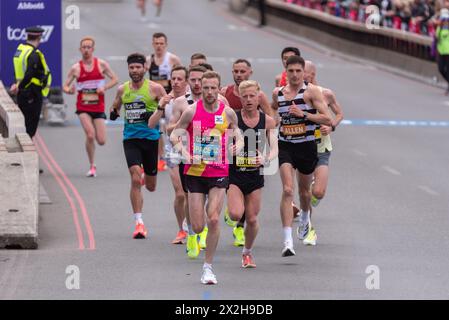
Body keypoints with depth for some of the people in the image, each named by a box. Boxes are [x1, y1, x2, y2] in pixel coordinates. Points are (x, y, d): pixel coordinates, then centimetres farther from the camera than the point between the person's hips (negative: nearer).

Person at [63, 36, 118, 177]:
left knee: (101, 141, -4)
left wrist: (104, 87, -12)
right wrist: (69, 90, -19)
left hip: (98, 107, 1)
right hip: (83, 107, -1)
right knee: (90, 135, -20)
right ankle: (92, 166, -5)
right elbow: (65, 86, 4)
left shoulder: (101, 64, 1)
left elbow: (114, 79, 6)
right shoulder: (76, 68, 0)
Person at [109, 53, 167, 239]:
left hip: (151, 138, -1)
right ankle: (139, 223, -13)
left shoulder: (155, 89, -3)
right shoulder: (123, 89, 6)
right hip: (130, 139, 1)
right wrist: (113, 112, -1)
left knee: (151, 187, 10)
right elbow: (116, 106, 22)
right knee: (135, 179, -17)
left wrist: (155, 114, -17)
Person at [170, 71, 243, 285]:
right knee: (197, 227, -2)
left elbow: (238, 134, 15)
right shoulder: (192, 111, -4)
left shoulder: (228, 113, 1)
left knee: (213, 219, -15)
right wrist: (184, 152, -15)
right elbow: (174, 135, 3)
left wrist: (238, 145, -8)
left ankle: (208, 267, -3)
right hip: (195, 172, 0)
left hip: (219, 173, 0)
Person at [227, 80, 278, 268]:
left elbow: (274, 148, -5)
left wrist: (266, 159, -26)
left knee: (252, 219, 5)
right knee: (236, 215, -19)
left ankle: (247, 252, 28)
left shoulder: (267, 121, -1)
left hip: (255, 174, 2)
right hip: (234, 173, -2)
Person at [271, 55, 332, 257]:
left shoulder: (311, 91, -8)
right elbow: (272, 111, 28)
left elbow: (328, 119, -13)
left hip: (307, 146, -1)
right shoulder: (277, 93, 4)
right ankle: (287, 241, -22)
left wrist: (303, 114, -21)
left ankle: (305, 219, 53)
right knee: (287, 190, -16)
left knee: (304, 190, 17)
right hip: (285, 146, 1)